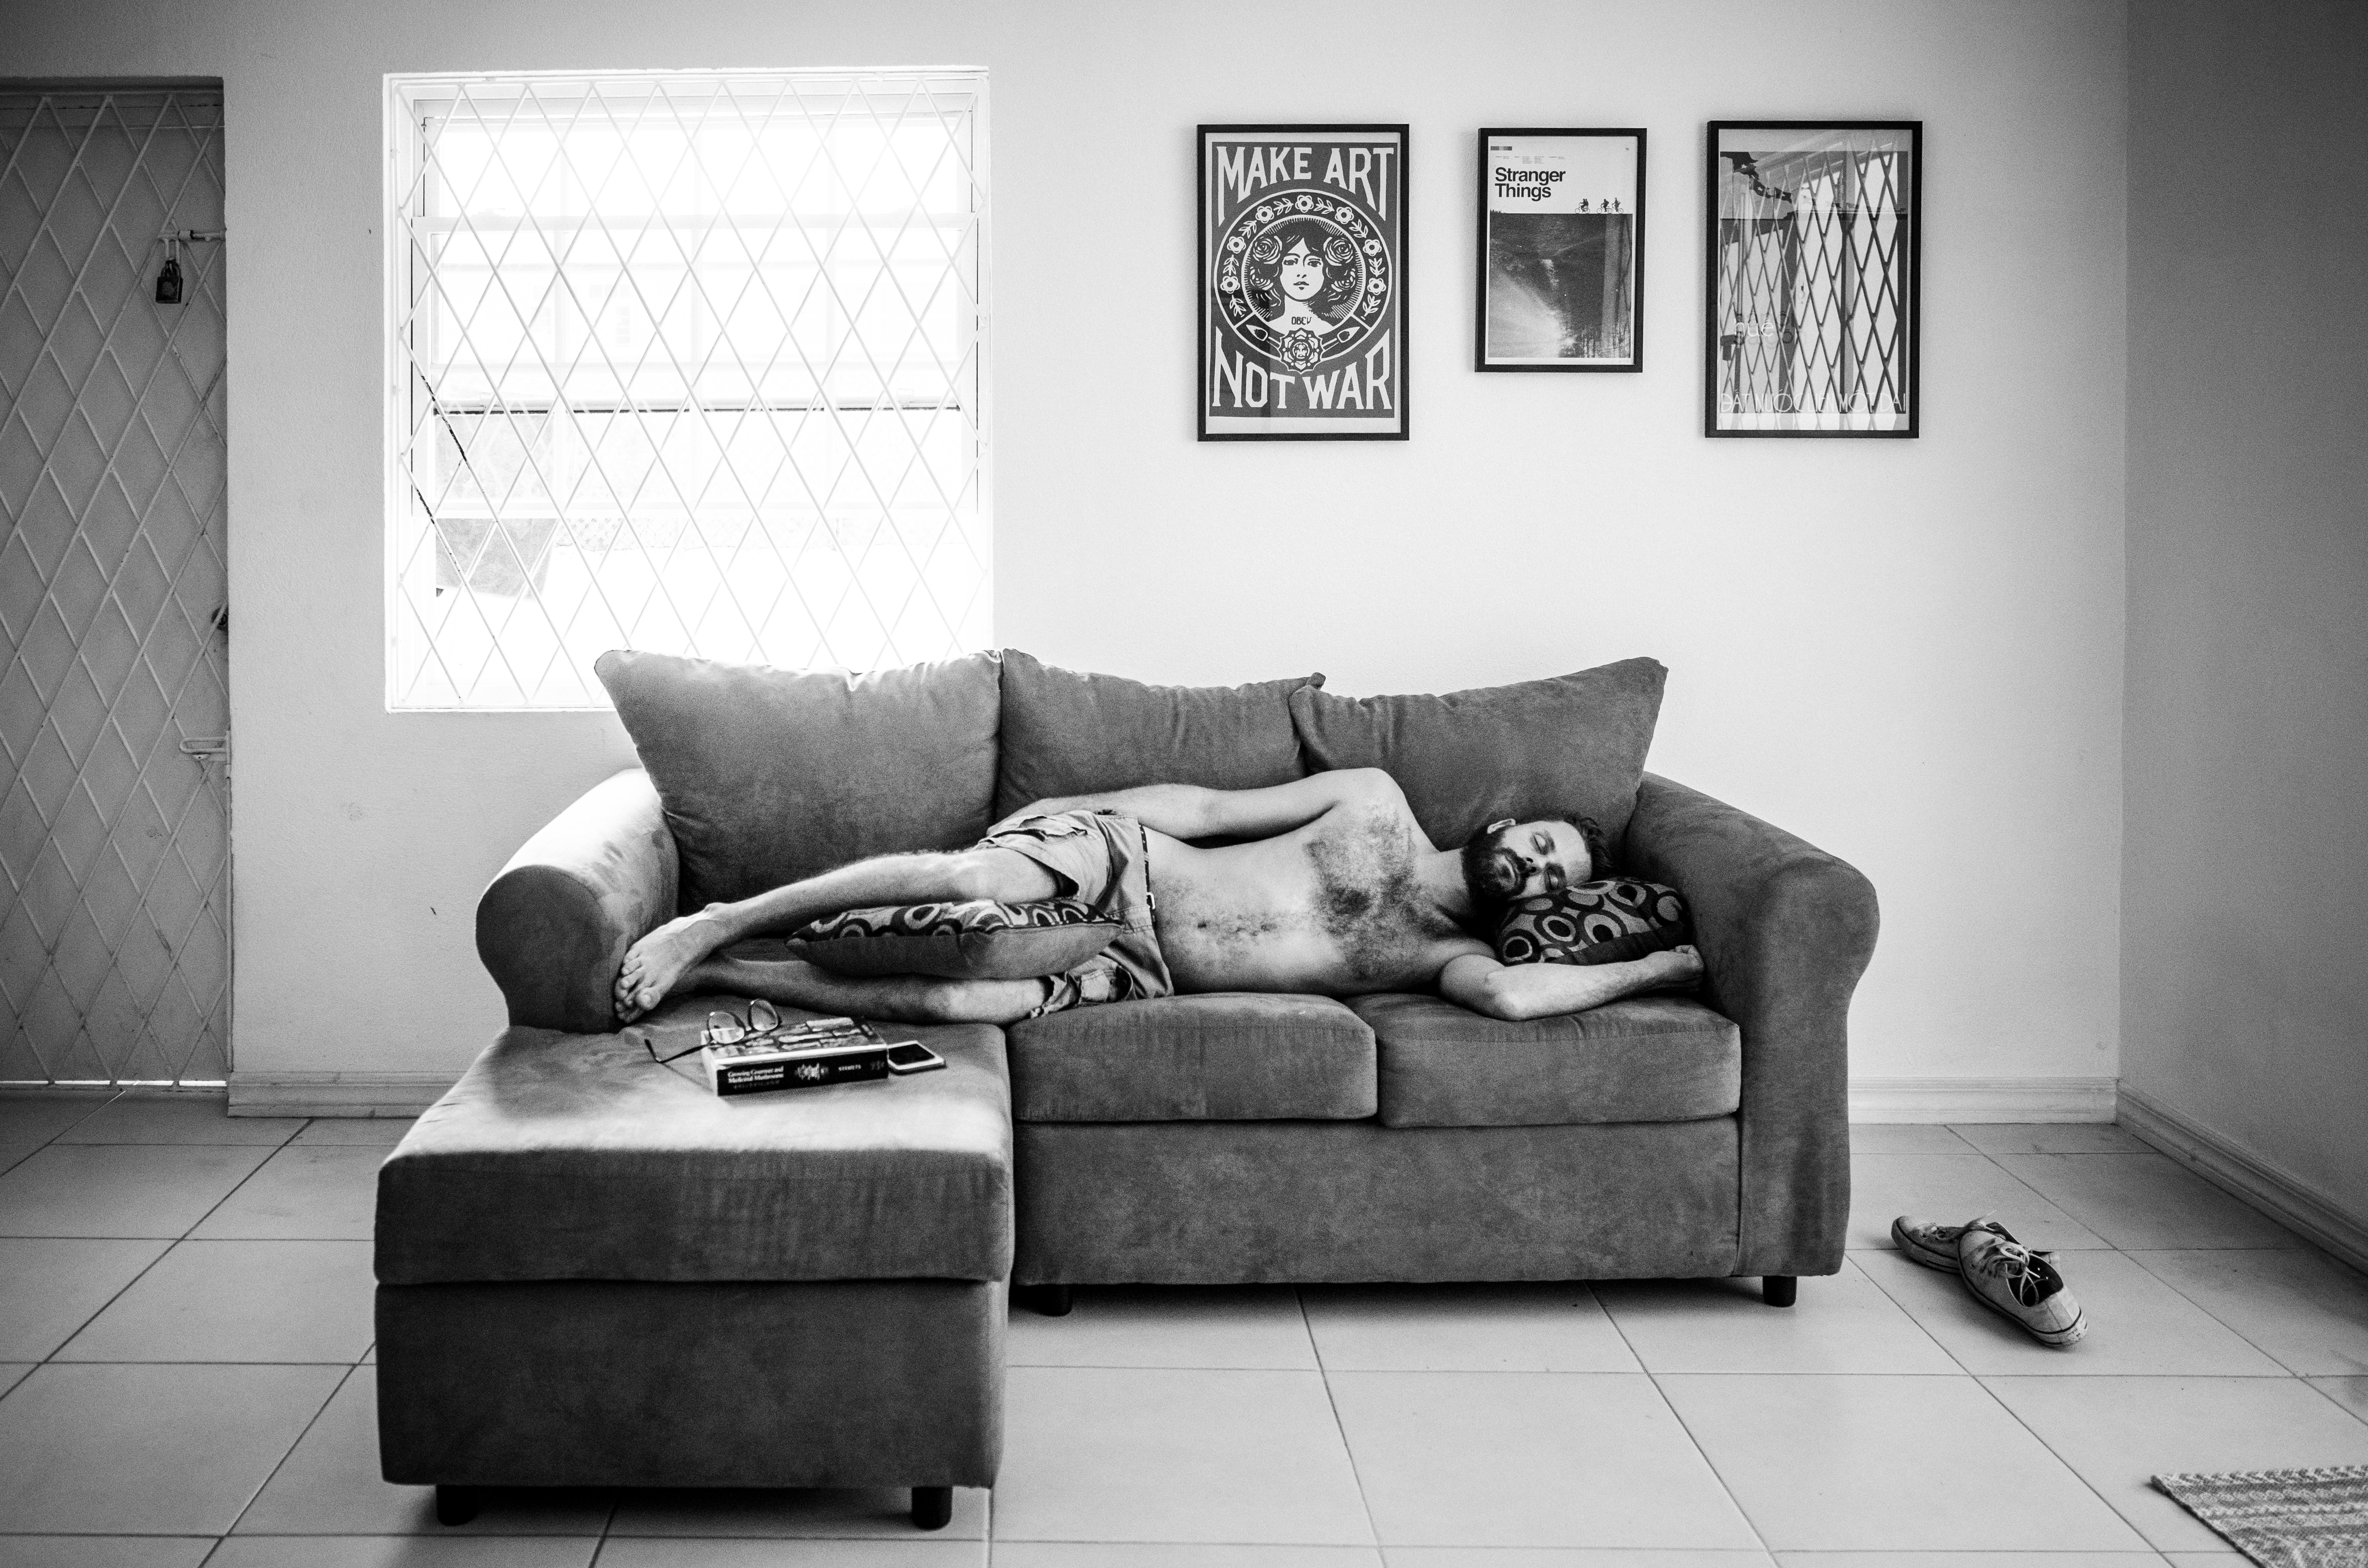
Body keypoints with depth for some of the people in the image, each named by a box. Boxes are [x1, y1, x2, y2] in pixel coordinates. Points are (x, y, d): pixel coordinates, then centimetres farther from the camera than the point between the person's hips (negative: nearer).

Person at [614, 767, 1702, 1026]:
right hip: (1113, 862, 0)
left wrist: (1670, 963, -9)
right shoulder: (1378, 804, 8)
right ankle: (710, 926, -17)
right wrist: (1067, 805, 3)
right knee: (977, 877, -33)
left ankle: (717, 977, -14)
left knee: (971, 1000, -29)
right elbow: (1213, 807, 8)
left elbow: (1512, 995, -16)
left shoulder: (1447, 955, 6)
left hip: (1141, 972, 0)